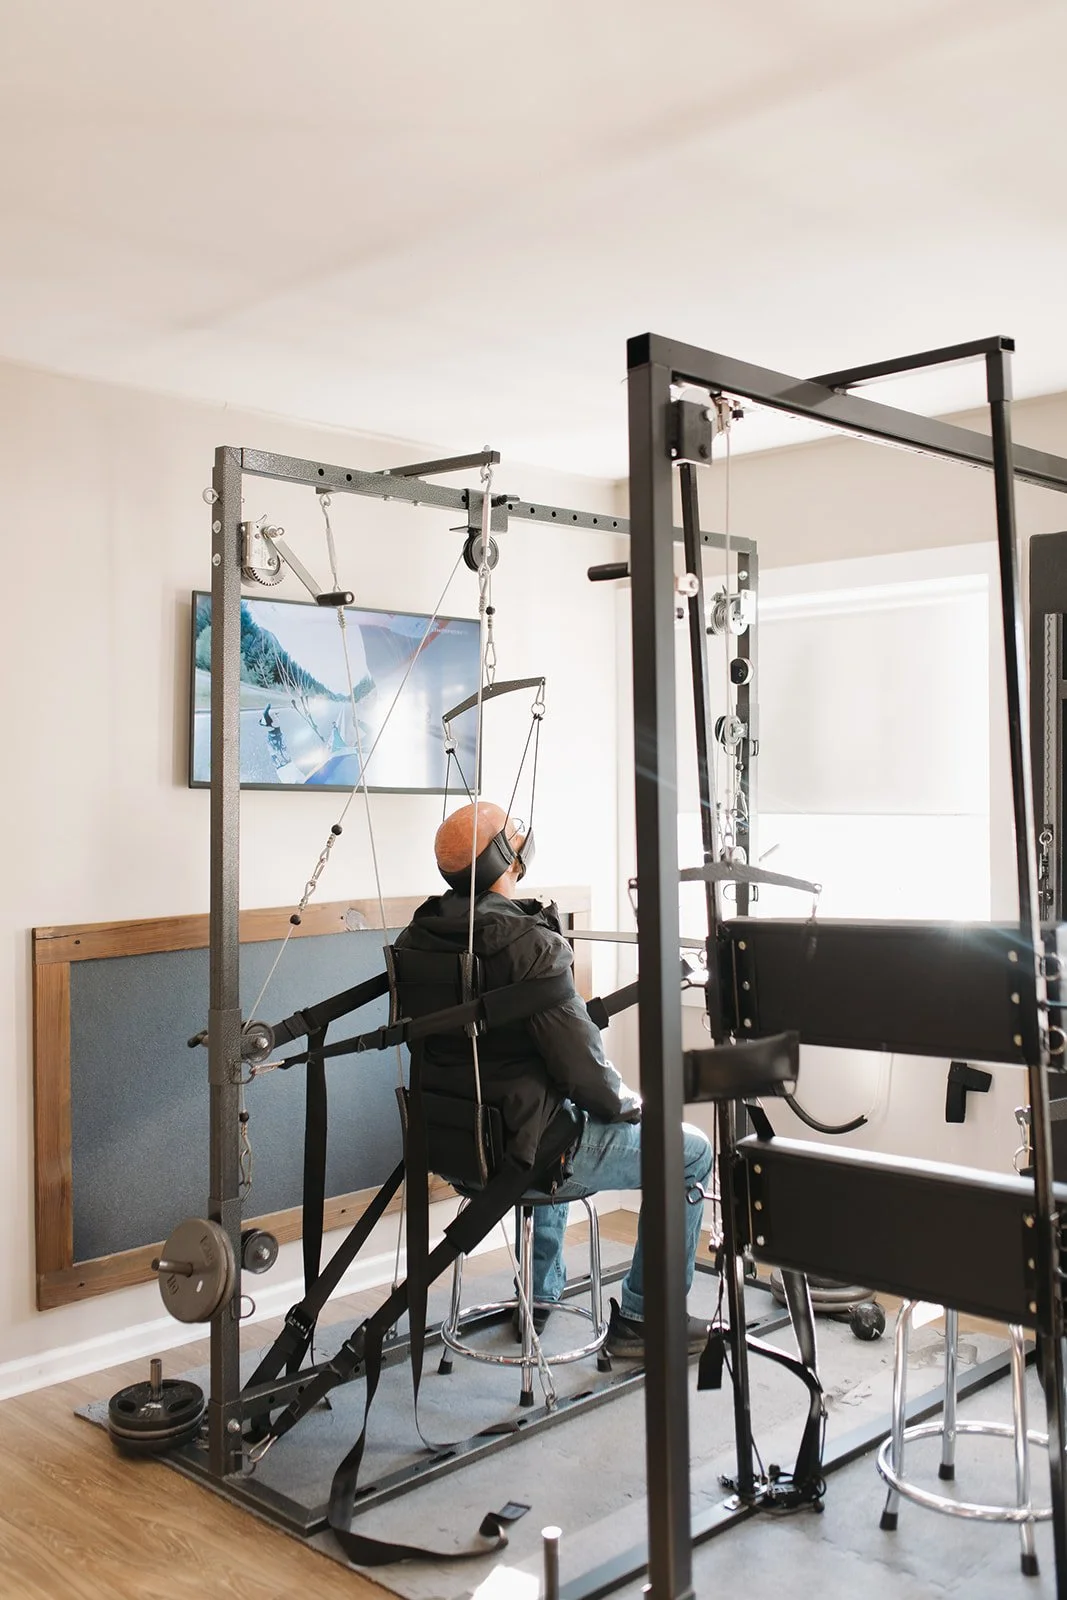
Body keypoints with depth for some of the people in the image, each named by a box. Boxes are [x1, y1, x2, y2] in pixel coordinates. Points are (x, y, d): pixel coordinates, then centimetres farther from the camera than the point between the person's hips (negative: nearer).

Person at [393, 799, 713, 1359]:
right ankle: (641, 1318, 17)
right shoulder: (530, 944, -24)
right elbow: (579, 1060, -23)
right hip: (524, 1154, -8)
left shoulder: (417, 937, 0)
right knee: (690, 1152, 9)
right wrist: (625, 1103, -1)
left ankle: (540, 1296, 45)